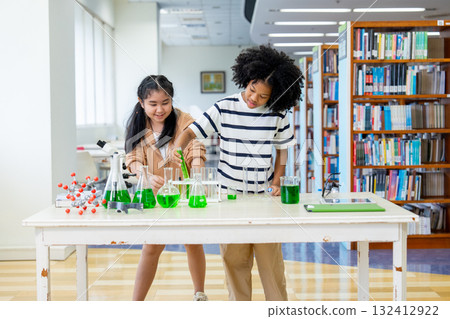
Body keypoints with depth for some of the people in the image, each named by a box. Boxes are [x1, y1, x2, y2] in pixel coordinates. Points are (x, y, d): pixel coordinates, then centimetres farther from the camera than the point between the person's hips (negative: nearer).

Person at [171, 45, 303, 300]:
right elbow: (193, 131, -4)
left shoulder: (277, 114, 1)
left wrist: (277, 181, 2)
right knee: (234, 258, 6)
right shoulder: (224, 108, -4)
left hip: (263, 194, 1)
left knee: (271, 256, 3)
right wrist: (178, 148, -24)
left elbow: (283, 147, 12)